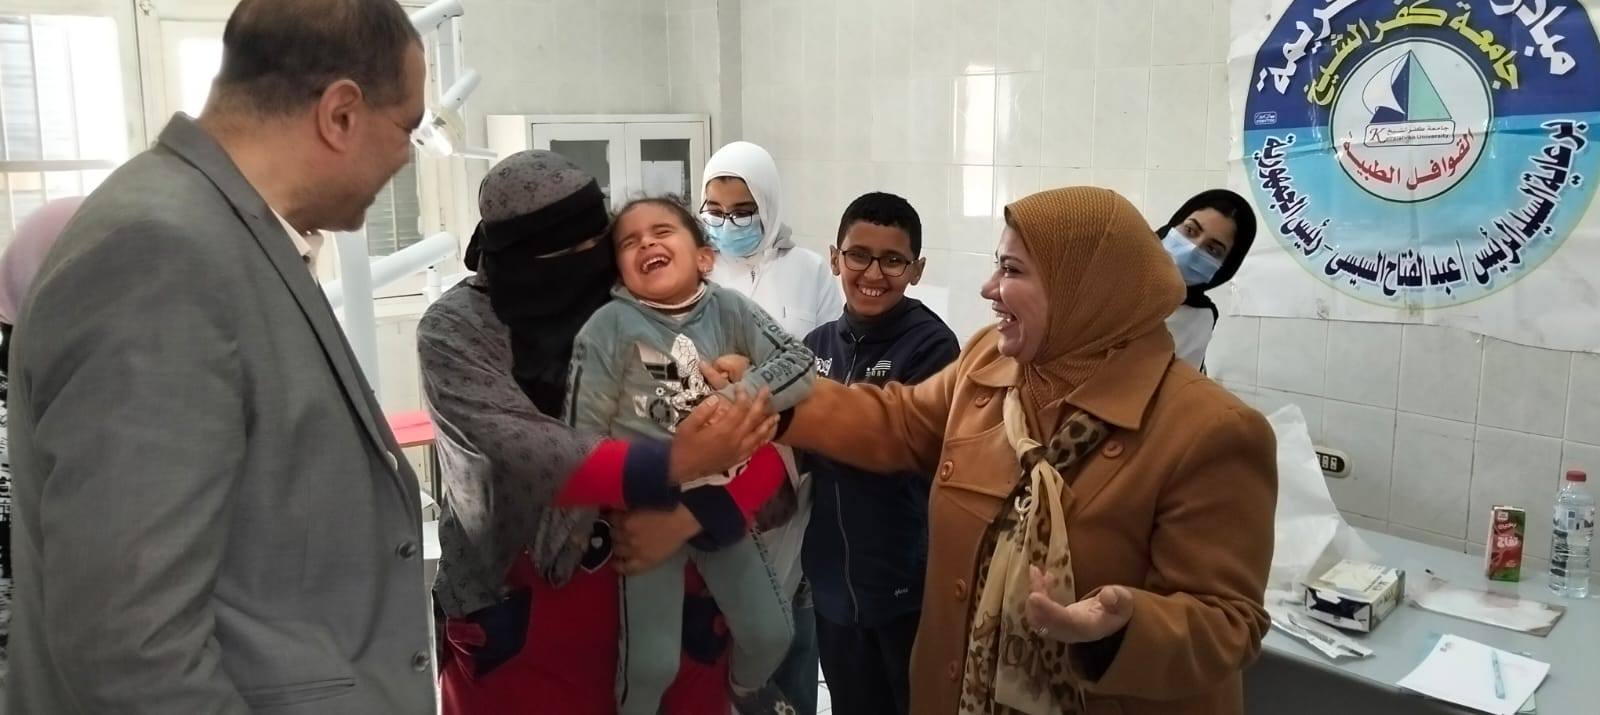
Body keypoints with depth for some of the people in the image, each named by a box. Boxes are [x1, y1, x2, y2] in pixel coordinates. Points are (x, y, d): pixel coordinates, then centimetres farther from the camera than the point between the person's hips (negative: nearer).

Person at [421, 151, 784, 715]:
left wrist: (689, 516, -24)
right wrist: (673, 464, -34)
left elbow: (771, 443, -8)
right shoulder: (456, 328, -8)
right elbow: (528, 453, -23)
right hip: (515, 618, -1)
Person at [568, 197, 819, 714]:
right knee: (652, 662, -3)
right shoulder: (609, 327, -15)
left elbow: (800, 365, -13)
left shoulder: (728, 309, -7)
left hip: (720, 500, 3)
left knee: (771, 633, 12)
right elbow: (582, 433, -11)